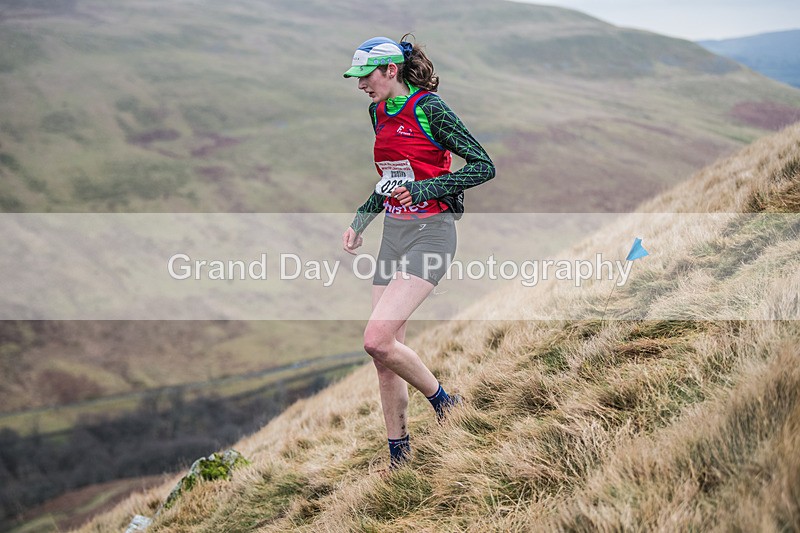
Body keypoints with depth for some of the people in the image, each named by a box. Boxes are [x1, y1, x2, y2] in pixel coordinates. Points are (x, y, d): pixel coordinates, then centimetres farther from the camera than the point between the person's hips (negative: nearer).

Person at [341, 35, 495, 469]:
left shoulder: (428, 108, -11)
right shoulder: (379, 113, 13)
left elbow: (484, 167, -12)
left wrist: (424, 190, -19)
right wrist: (360, 220, 15)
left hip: (430, 233, -8)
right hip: (393, 234, 8)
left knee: (377, 340, -21)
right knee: (385, 355, 4)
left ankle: (442, 402, 4)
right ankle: (398, 458, 16)